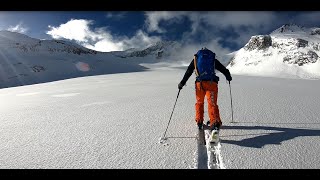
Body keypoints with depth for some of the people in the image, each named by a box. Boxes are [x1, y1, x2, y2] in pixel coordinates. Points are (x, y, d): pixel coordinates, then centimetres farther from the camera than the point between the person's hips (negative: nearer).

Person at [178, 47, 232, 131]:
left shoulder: (195, 58, 19)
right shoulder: (213, 59, 20)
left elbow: (188, 72, 12)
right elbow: (224, 69, 24)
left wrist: (182, 83, 15)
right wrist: (228, 77, 43)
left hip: (200, 83, 0)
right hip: (212, 82, 0)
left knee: (199, 102, 17)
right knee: (212, 103, -2)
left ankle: (199, 122, 16)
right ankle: (215, 122, -18)